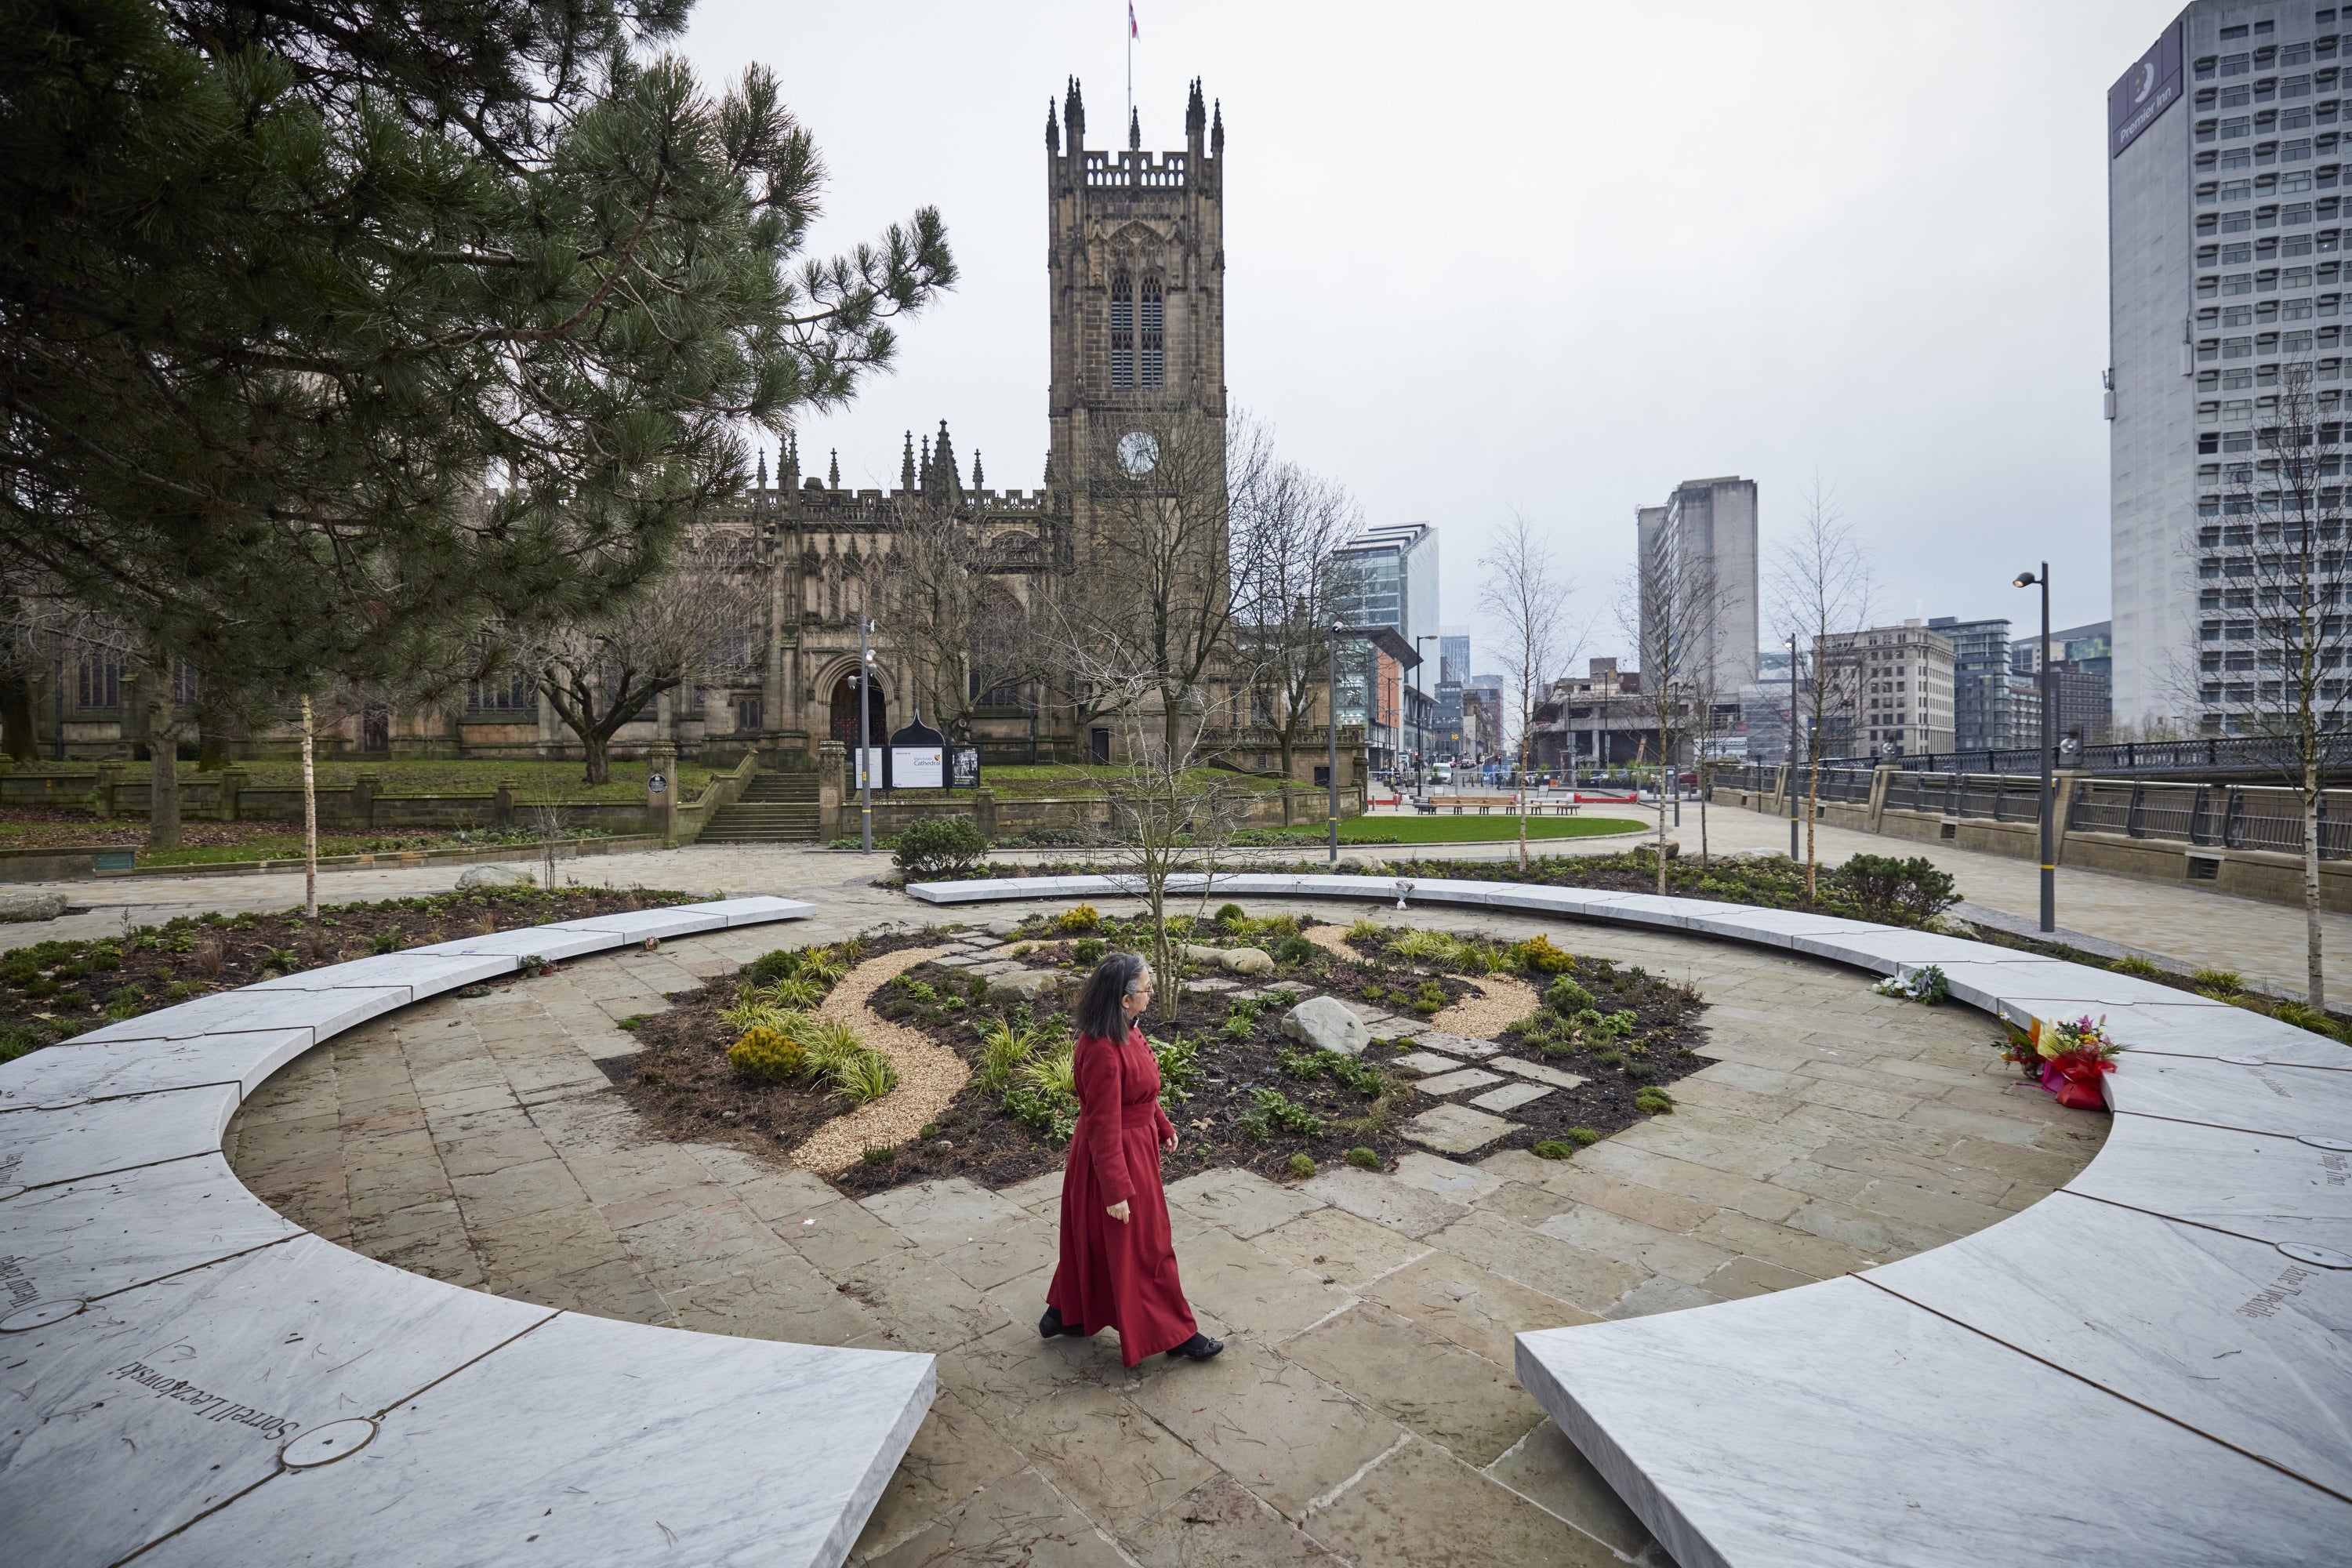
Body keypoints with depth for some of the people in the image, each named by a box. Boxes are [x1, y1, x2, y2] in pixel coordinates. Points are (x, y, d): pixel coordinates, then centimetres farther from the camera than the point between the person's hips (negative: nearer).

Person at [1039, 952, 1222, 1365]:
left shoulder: (1123, 1031, -3)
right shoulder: (1103, 1052, -32)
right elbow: (1104, 1126, -27)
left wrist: (1163, 1125, 21)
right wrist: (1117, 1191, -21)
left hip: (1135, 1142, 10)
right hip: (1119, 1156, -10)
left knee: (1093, 1237, 24)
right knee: (1141, 1245, 9)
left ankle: (1063, 1314, 42)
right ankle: (1172, 1332, 28)